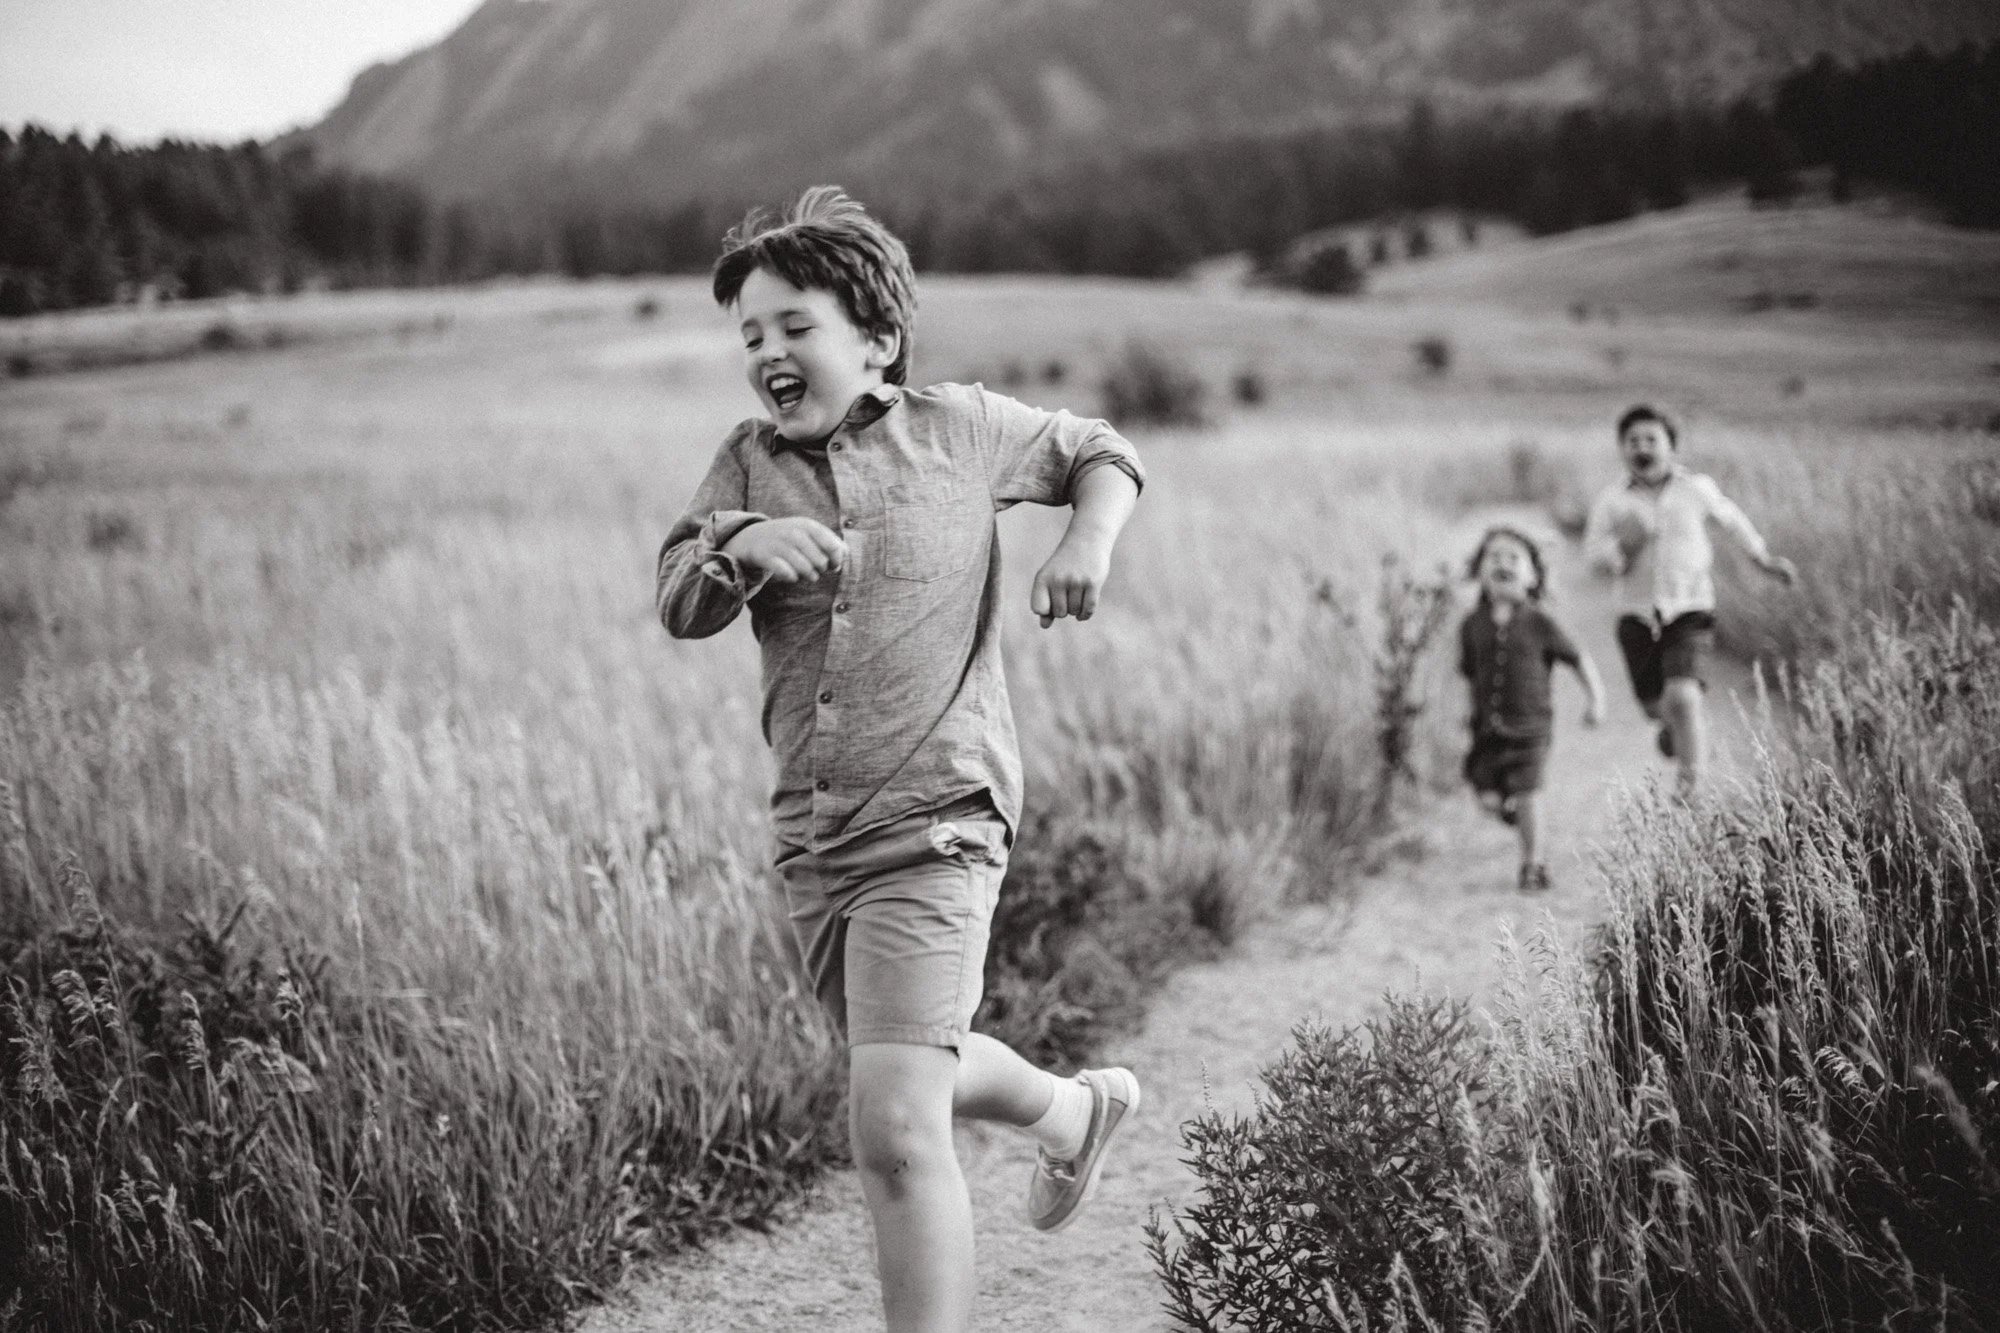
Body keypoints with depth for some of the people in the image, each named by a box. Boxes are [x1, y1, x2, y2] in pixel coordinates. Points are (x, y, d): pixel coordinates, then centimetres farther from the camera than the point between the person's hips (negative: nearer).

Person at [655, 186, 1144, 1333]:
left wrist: (1091, 539, -6)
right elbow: (680, 606, -5)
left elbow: (1103, 456, 15)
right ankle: (1076, 1111, 55)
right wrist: (743, 548, -25)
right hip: (811, 838, 6)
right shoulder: (751, 461, 6)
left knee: (895, 1132, -14)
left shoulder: (961, 430, -1)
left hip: (936, 825, -6)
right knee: (915, 1076, 25)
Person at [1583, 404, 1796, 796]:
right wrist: (1623, 546, -24)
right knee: (1654, 703, 12)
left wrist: (1763, 557, 29)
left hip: (1689, 612, -2)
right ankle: (1674, 724, 51)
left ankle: (1692, 787, -9)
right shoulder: (1611, 501, -2)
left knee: (1683, 695, -20)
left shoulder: (1696, 489, -1)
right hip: (1638, 616, 2)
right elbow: (1594, 555, -3)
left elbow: (1729, 517, 18)